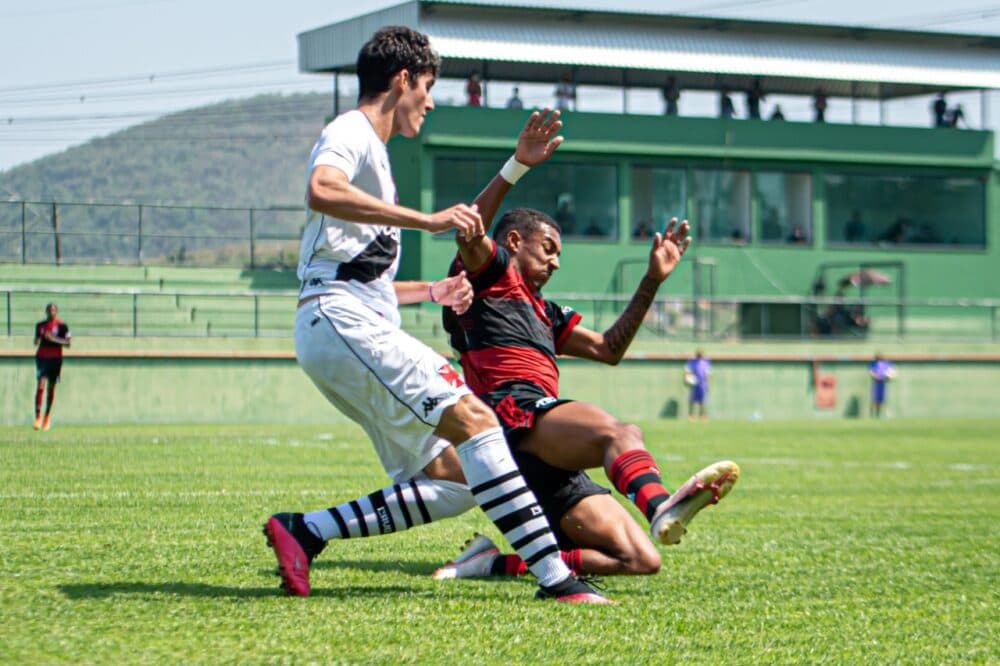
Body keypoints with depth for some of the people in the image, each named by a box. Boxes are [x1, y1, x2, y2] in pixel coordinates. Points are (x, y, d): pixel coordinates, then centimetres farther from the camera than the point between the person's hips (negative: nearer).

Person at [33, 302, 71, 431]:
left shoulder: (62, 325, 0)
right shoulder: (40, 325, 9)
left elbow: (67, 343, -4)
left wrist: (54, 339, -18)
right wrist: (37, 341, -6)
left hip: (55, 358, -1)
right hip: (42, 357, 1)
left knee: (51, 387, 5)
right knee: (40, 385, -13)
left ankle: (47, 417, 19)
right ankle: (37, 417, -17)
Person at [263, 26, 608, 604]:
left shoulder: (371, 150, 31)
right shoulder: (350, 133, 1)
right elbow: (322, 191, -25)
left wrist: (432, 291, 33)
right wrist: (426, 219, -25)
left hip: (358, 328, 10)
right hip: (342, 321, -10)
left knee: (454, 480, -1)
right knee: (473, 418, -22)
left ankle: (304, 531, -2)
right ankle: (554, 577, -30)